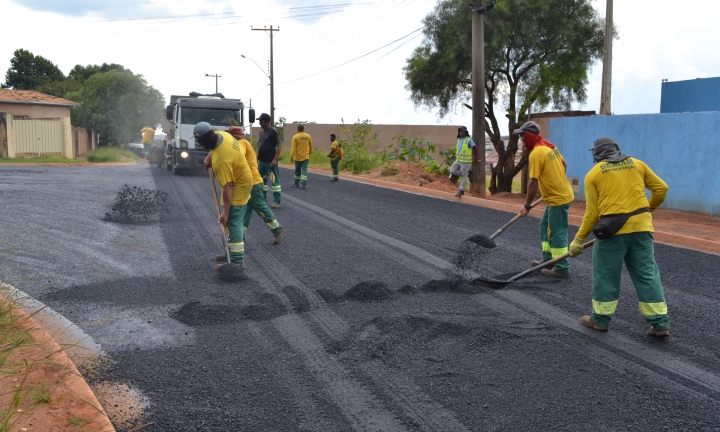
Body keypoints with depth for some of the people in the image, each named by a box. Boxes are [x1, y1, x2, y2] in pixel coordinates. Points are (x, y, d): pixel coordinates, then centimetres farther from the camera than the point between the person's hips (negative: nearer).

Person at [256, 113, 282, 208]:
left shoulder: (273, 131, -9)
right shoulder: (261, 132, 14)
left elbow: (279, 146, -13)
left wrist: (275, 159, -20)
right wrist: (257, 159, 15)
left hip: (270, 161, -8)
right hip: (261, 161, 8)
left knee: (275, 180, -4)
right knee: (262, 180, 12)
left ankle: (277, 202, -2)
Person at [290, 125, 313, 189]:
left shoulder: (295, 137, -7)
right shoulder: (308, 136, 2)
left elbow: (293, 147, -12)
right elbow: (311, 147, 11)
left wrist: (291, 156, -12)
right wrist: (309, 153, 26)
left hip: (297, 157, -1)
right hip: (306, 157, 1)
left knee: (297, 170, 12)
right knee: (304, 170, -1)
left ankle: (296, 183, 24)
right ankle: (303, 184, -12)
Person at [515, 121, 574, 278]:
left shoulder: (536, 153, -20)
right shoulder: (549, 146, 7)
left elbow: (533, 182, -20)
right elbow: (564, 164, 18)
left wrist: (527, 205, -12)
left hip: (558, 198, -10)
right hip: (560, 193, 10)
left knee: (557, 233, -3)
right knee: (545, 227, 18)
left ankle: (562, 269, 3)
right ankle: (548, 260, 27)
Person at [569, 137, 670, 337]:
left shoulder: (593, 173, 3)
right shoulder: (637, 164, 11)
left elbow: (592, 212, 0)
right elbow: (661, 188, 12)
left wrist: (579, 239, 7)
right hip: (641, 226, 3)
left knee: (605, 275, 10)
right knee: (647, 274, 10)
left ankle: (600, 319, 20)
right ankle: (660, 323, 12)